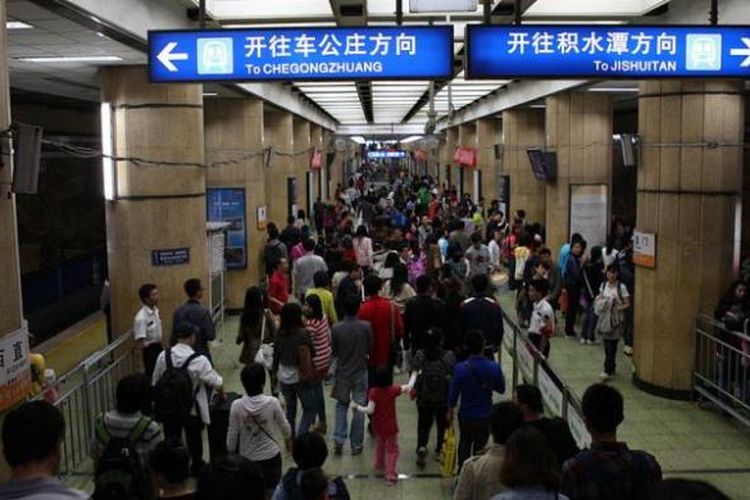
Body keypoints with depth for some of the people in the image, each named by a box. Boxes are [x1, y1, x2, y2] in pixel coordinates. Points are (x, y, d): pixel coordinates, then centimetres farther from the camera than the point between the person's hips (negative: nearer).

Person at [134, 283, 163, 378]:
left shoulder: (155, 310, 1)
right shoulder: (141, 317, -25)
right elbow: (141, 340, -23)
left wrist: (159, 345, 18)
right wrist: (146, 355, -23)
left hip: (158, 346, 8)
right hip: (149, 349, -8)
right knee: (152, 373, 3)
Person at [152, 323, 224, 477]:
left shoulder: (163, 356, -10)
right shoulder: (199, 360, -22)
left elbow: (155, 382, 1)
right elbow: (216, 382, -15)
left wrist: (160, 401, 16)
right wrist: (221, 392, 7)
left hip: (168, 408, 2)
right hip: (191, 409, -2)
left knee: (171, 439, 17)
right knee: (194, 439, 21)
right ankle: (196, 467, 40)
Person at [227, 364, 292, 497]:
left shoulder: (236, 406, -17)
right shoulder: (272, 403, -19)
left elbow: (232, 435, -8)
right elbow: (283, 426, -3)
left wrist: (231, 454, 10)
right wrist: (288, 438, 19)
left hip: (247, 458, 1)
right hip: (270, 456, -1)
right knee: (272, 491, 16)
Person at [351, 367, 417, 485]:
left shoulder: (373, 392, -20)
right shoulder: (393, 390, -19)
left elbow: (370, 410, -21)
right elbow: (409, 387, -7)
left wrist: (356, 406, -10)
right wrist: (413, 376, 10)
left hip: (377, 427, 2)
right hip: (390, 427, -2)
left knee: (380, 446, 27)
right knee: (392, 450, 10)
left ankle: (380, 466, 46)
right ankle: (390, 476, 4)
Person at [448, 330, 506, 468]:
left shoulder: (460, 368, -19)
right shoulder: (494, 367, -17)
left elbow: (454, 392, -9)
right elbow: (501, 389, -2)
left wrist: (450, 410, 6)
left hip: (465, 415, 1)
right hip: (485, 415, 0)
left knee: (465, 443, 25)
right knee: (480, 447, 17)